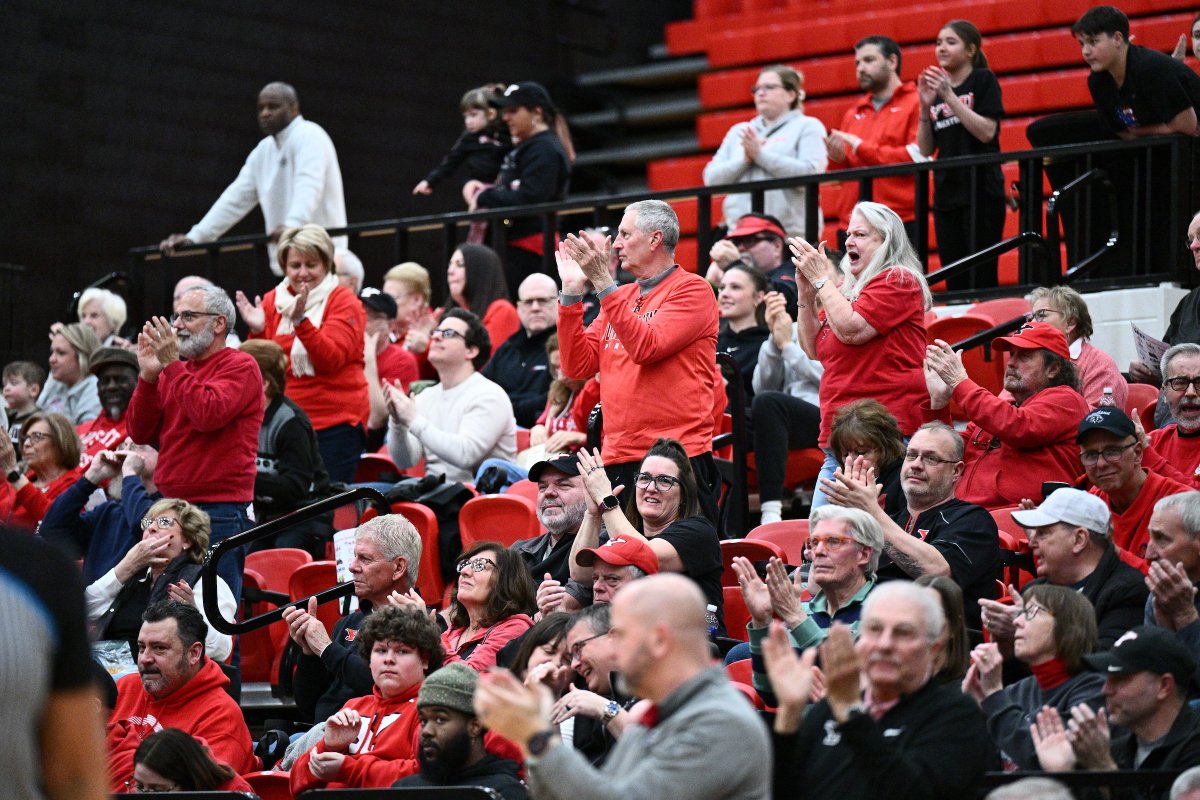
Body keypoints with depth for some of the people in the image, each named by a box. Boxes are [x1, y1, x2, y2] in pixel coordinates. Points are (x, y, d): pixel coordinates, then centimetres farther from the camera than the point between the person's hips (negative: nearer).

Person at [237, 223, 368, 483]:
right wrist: (257, 332, -9)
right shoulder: (272, 301, 11)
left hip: (335, 424, -4)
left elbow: (331, 359, -15)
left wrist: (301, 320, -25)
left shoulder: (344, 302, 0)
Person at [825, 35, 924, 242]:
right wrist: (837, 158, 1)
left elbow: (917, 157, -12)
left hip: (899, 224, -5)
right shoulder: (853, 114, 19)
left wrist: (861, 147, -9)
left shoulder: (916, 103, 1)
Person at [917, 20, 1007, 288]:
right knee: (954, 284, 3)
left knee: (982, 276, -9)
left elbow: (986, 132, -13)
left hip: (981, 192, -6)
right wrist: (925, 107, -1)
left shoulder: (983, 80, 0)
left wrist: (950, 97, -14)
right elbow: (926, 150, 12)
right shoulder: (937, 89, 14)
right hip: (947, 193, 6)